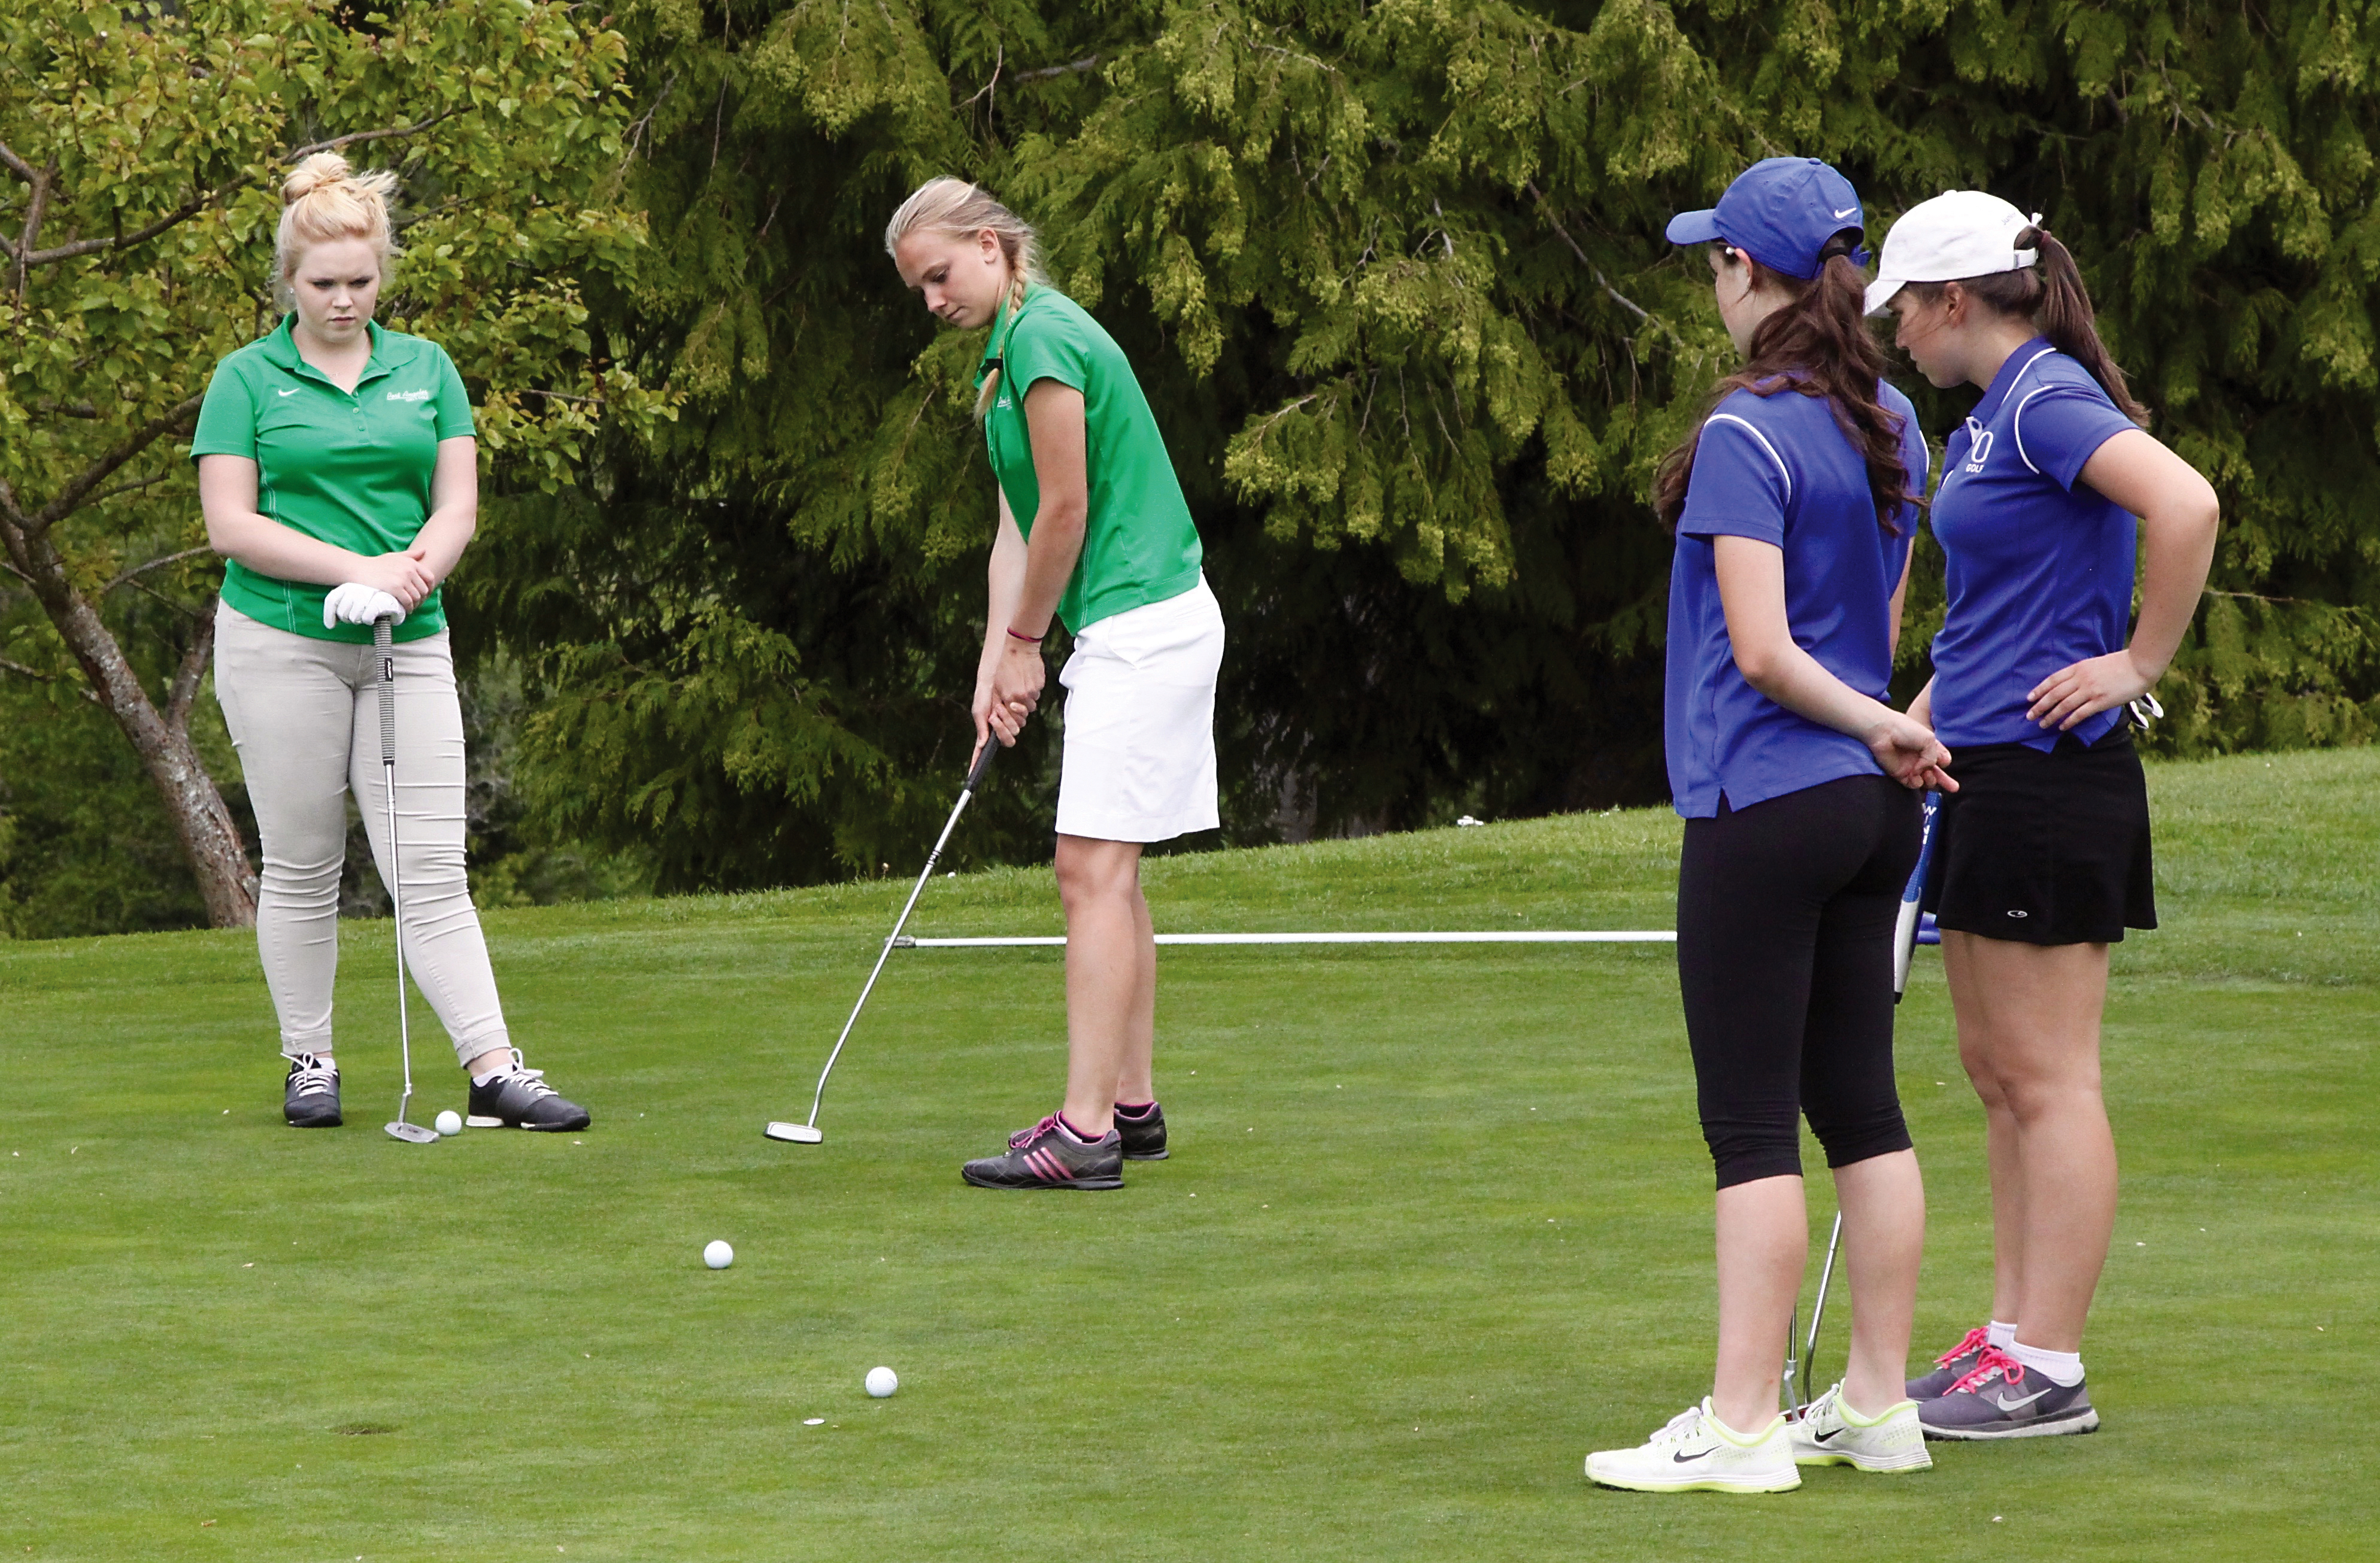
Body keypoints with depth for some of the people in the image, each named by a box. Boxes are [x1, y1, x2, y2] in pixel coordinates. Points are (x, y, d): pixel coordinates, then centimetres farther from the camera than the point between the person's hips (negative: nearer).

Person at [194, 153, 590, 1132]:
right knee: (301, 866, 4)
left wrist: (416, 568, -14)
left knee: (431, 866, -4)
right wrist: (354, 568, -15)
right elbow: (231, 525, -6)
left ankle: (495, 1071, -11)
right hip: (282, 641, -2)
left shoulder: (426, 370, 11)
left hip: (407, 646, 2)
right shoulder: (248, 379, 1)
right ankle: (309, 1063, 15)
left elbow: (458, 503, 7)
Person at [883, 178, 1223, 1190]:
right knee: (1108, 877, 12)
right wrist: (996, 665, 7)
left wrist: (1026, 642, -2)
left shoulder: (1043, 340, -15)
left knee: (1094, 872, -13)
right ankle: (1131, 1106, 17)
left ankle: (1086, 1134, -17)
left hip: (1141, 630, -11)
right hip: (1138, 631, 11)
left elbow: (1066, 510, -15)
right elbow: (1017, 528, 15)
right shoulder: (1011, 348, 17)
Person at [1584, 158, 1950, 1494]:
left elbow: (1764, 650, -20)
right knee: (1862, 1106, 11)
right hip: (1872, 807, 8)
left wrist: (1877, 727, -9)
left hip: (1766, 801, -8)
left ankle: (1742, 1427, -4)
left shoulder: (1748, 433, -14)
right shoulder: (1892, 427, 10)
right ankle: (1879, 1405, 15)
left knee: (1753, 1121, -5)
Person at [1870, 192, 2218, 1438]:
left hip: (2050, 773, -10)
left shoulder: (2049, 401, -15)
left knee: (2048, 1078, -6)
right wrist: (1916, 721, 19)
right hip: (1981, 775, 10)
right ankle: (2010, 1336, 19)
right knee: (1997, 1074, 13)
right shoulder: (1990, 415, 15)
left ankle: (2049, 1372, -3)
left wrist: (2141, 664, -21)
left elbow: (2188, 504, -30)